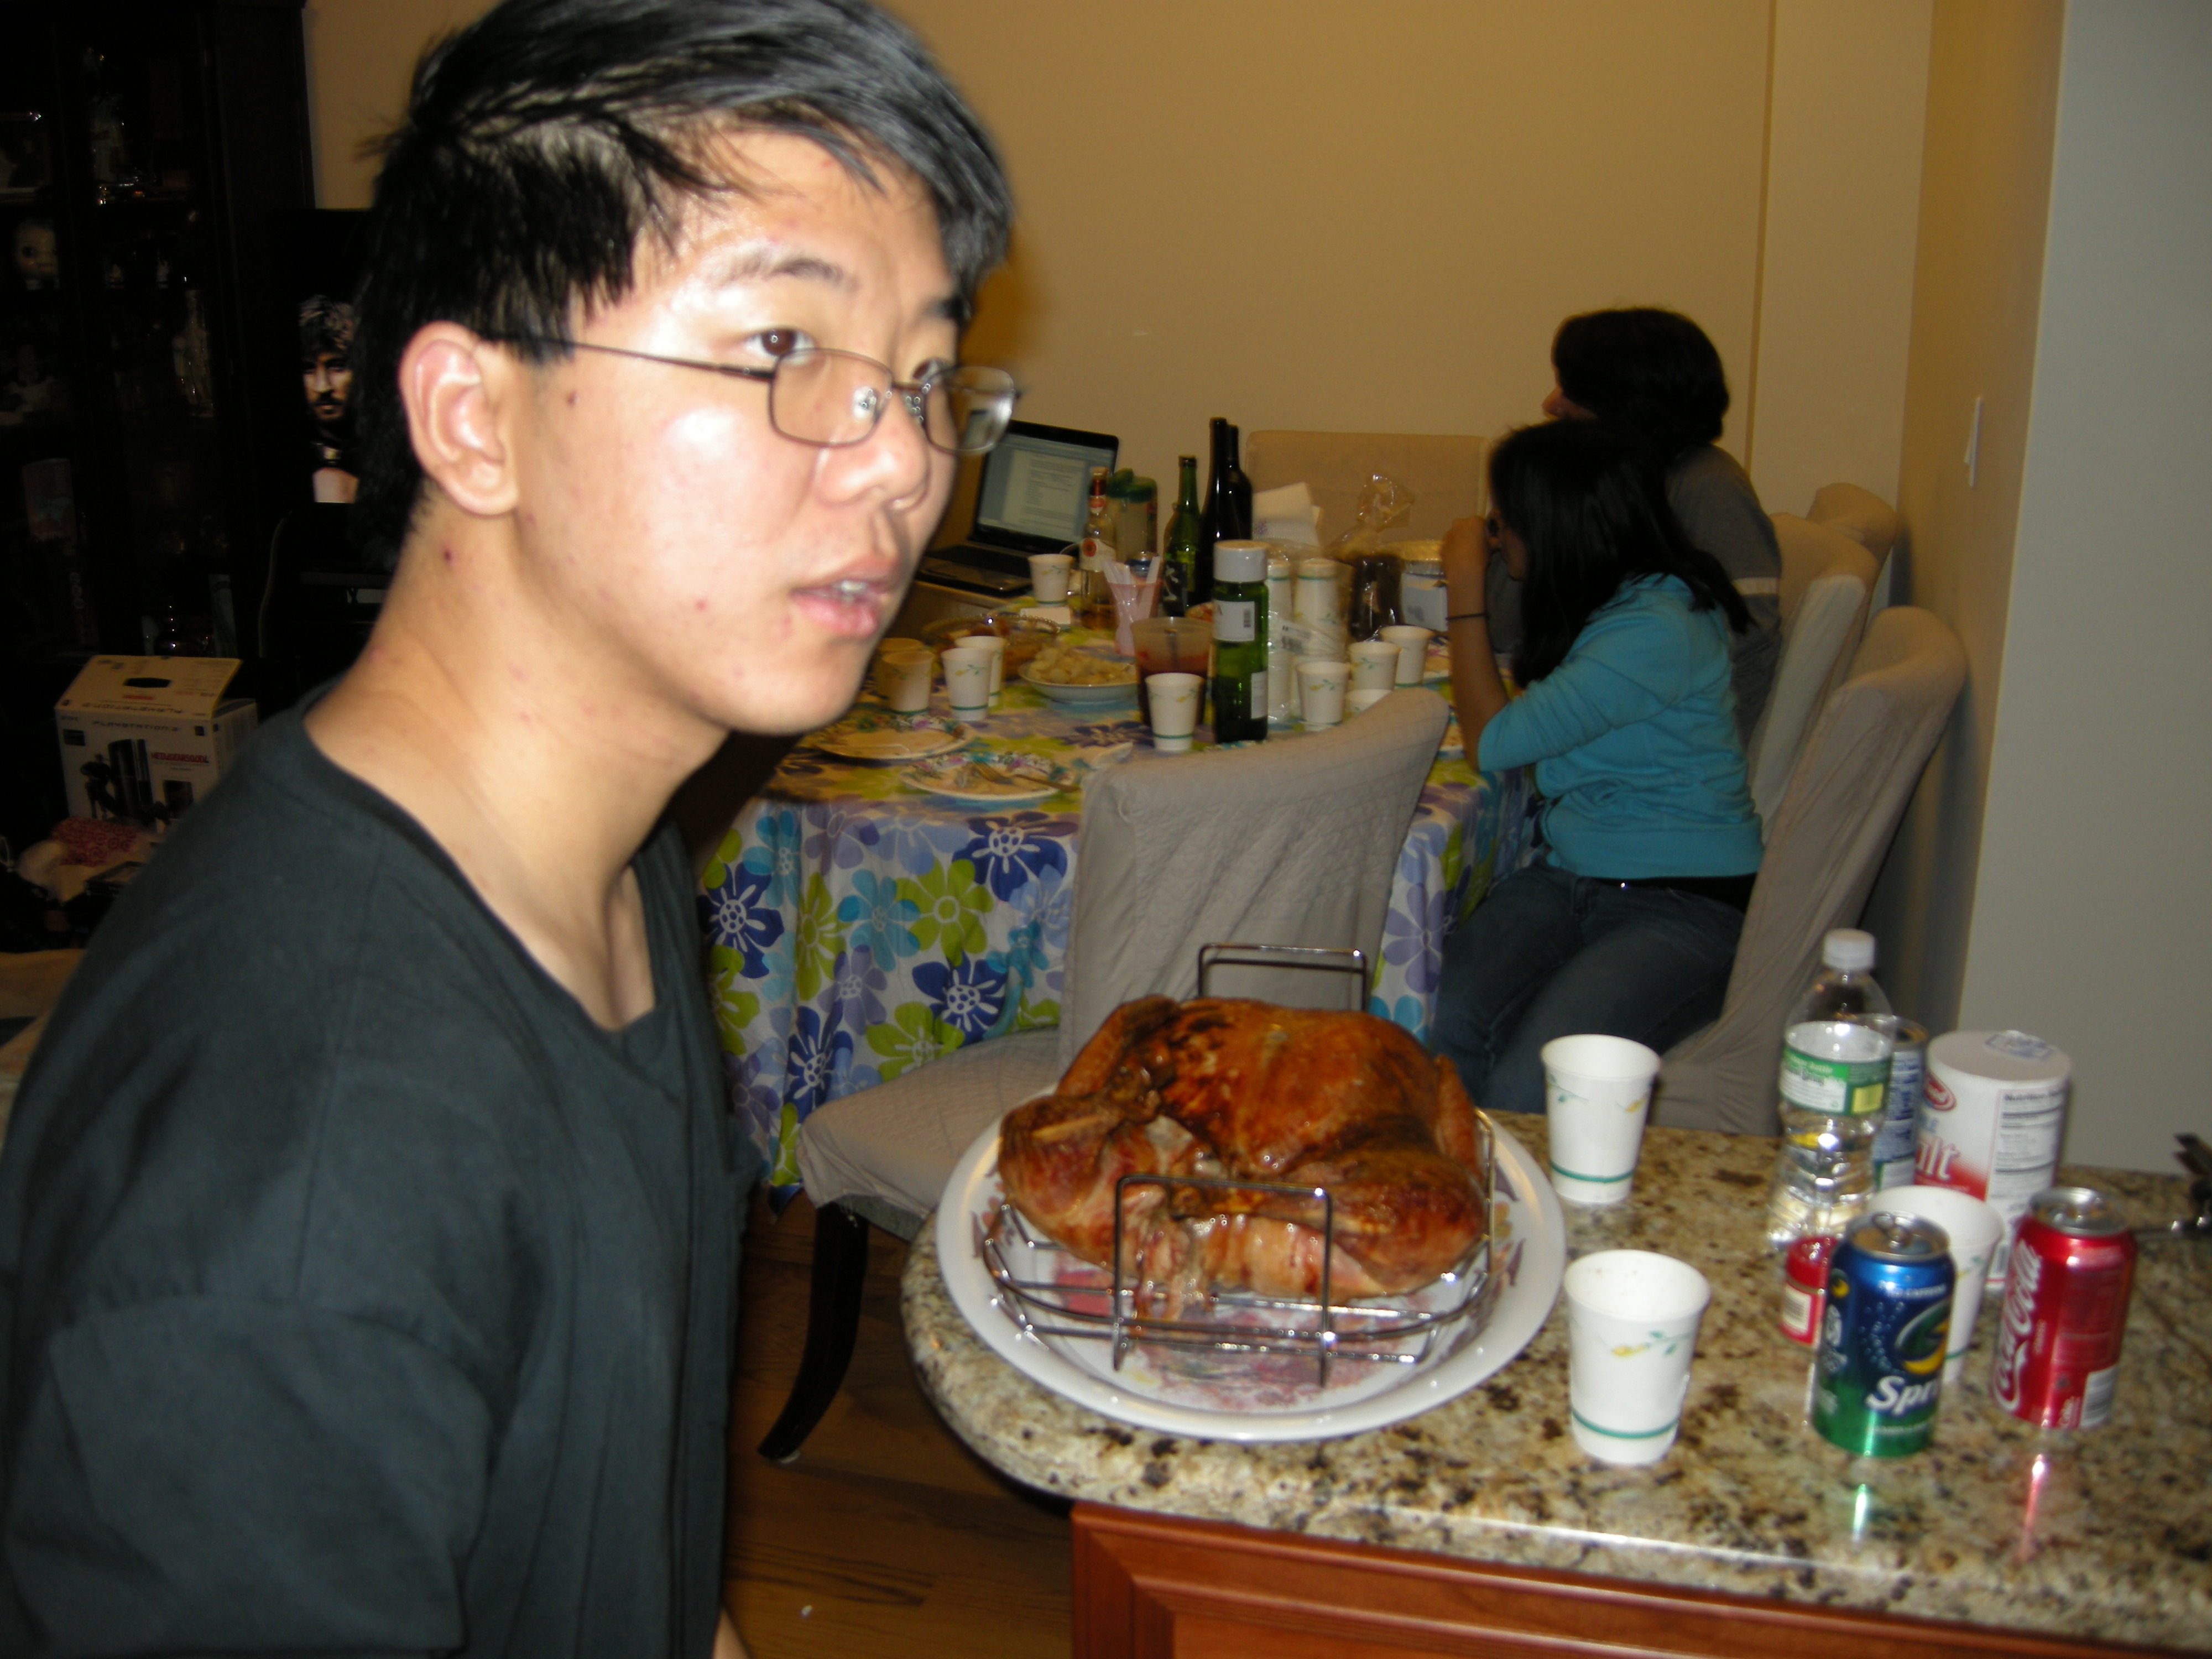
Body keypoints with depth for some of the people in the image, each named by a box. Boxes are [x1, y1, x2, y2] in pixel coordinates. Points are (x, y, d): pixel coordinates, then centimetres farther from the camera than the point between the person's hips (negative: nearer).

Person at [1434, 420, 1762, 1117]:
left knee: (1530, 1086, -31)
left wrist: (1466, 587, -5)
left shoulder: (1659, 628, -17)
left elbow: (1494, 739, -14)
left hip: (1684, 903, -8)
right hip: (1568, 877, 8)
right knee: (1446, 1026, -23)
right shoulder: (1597, 604, 12)